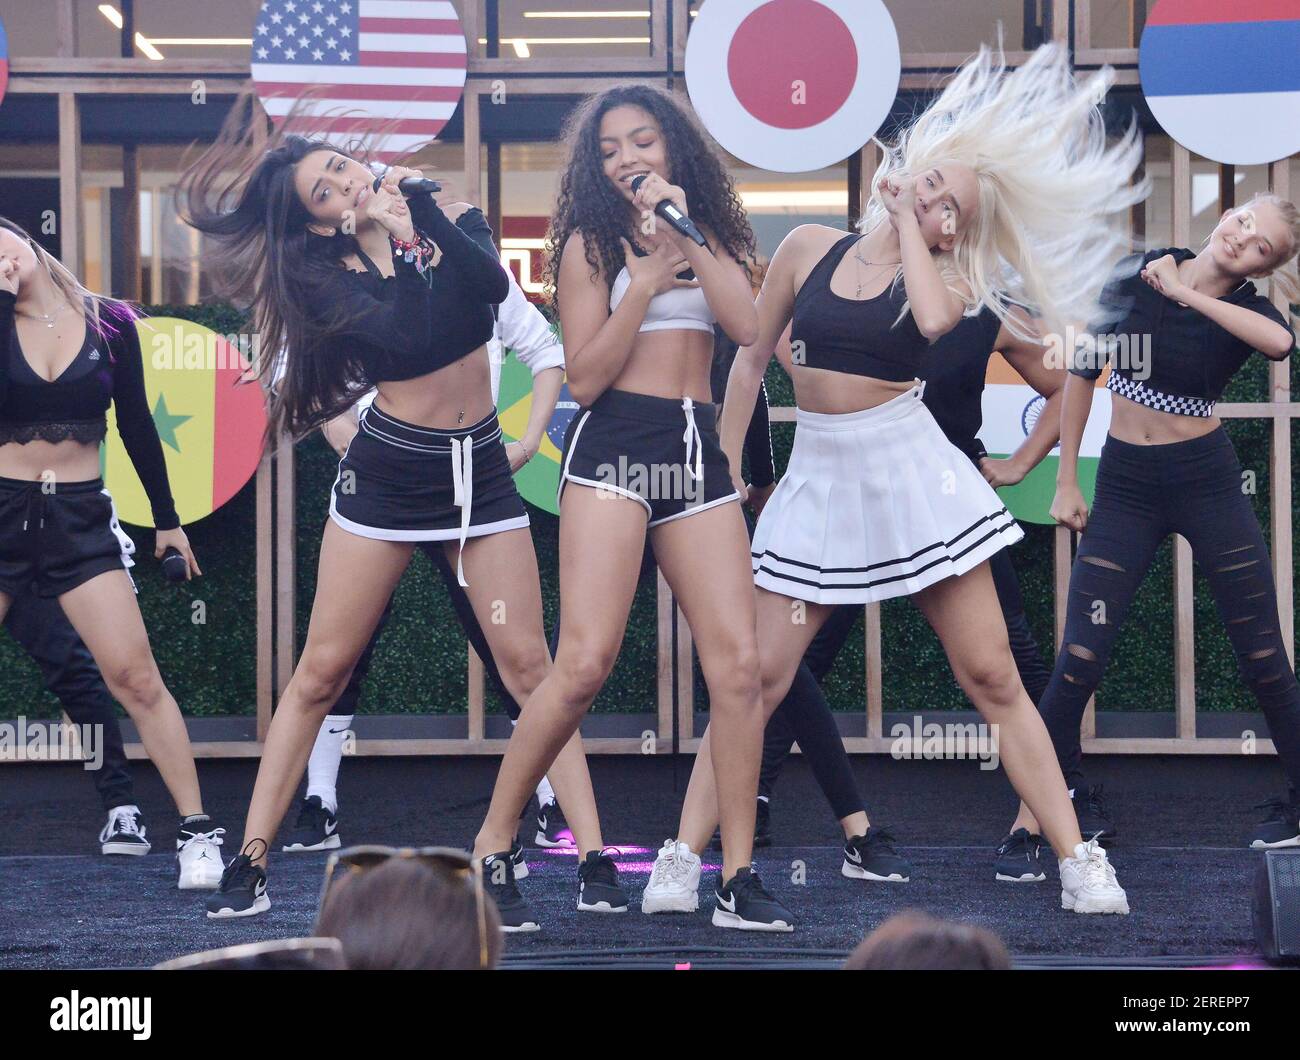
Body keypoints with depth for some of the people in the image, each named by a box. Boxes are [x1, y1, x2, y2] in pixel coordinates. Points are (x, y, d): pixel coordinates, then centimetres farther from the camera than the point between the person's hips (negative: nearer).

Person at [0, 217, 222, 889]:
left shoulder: (110, 323, 2)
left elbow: (136, 425, 11)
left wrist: (166, 520, 15)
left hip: (81, 517, 0)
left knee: (134, 677, -9)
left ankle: (197, 833, -4)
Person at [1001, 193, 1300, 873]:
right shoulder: (1135, 276, -4)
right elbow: (1083, 369, 7)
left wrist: (1184, 293, -27)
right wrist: (1065, 481, 6)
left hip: (1208, 485, 0)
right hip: (1125, 486, 0)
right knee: (1081, 657, -6)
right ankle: (1033, 813, 4)